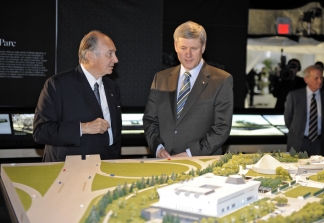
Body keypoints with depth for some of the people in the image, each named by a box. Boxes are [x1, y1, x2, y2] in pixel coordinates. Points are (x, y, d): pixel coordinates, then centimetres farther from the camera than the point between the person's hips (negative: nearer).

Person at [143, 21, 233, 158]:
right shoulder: (160, 79, 12)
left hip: (202, 162, -3)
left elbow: (222, 127, -3)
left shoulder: (222, 81, 1)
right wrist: (158, 147, -2)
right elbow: (150, 119, 15)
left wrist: (191, 153, -10)